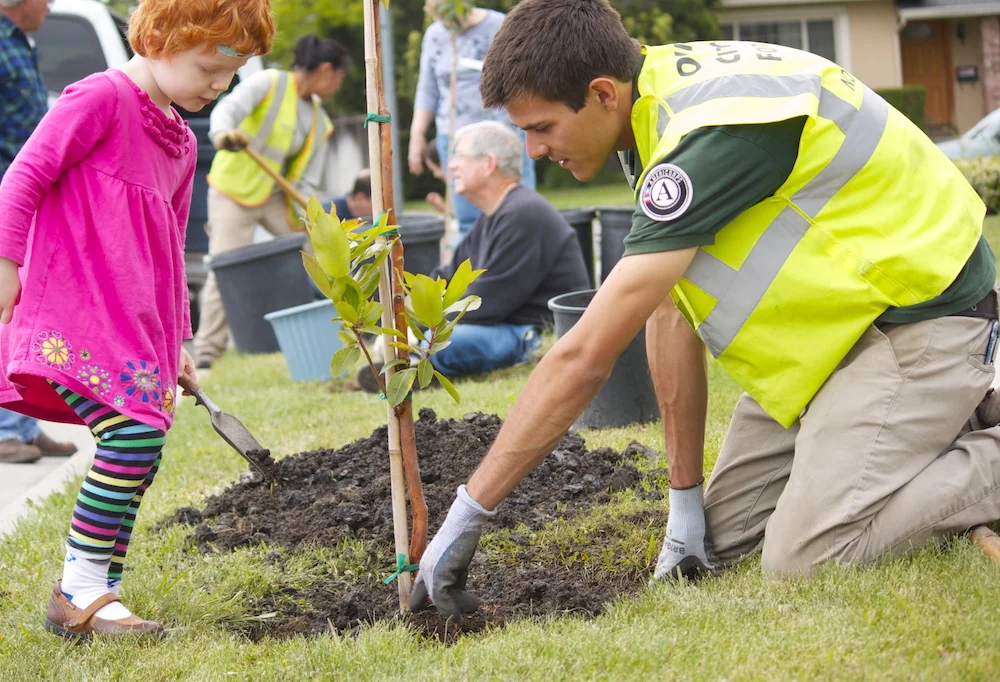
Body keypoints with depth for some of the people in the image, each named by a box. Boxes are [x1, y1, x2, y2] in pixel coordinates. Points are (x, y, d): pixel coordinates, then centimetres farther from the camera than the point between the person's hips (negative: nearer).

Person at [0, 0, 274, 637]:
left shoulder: (181, 141, 20)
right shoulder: (101, 99, -7)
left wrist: (176, 340, 26)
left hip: (136, 326, 9)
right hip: (74, 311, -9)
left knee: (139, 455, 7)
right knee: (135, 435, -20)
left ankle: (101, 597, 15)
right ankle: (79, 592, -12)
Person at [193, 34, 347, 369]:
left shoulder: (319, 118, 8)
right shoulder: (268, 83, -10)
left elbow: (309, 179, 4)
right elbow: (229, 107, -28)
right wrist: (223, 133, -51)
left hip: (277, 196, 7)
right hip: (235, 191, -7)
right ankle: (206, 352, -4)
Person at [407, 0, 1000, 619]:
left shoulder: (712, 132, -30)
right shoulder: (659, 100, 0)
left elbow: (585, 357, -30)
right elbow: (670, 314, 5)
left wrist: (467, 515, -25)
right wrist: (685, 502, 6)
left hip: (922, 318, -10)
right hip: (834, 318, 10)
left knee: (805, 558, -22)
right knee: (725, 536, 7)